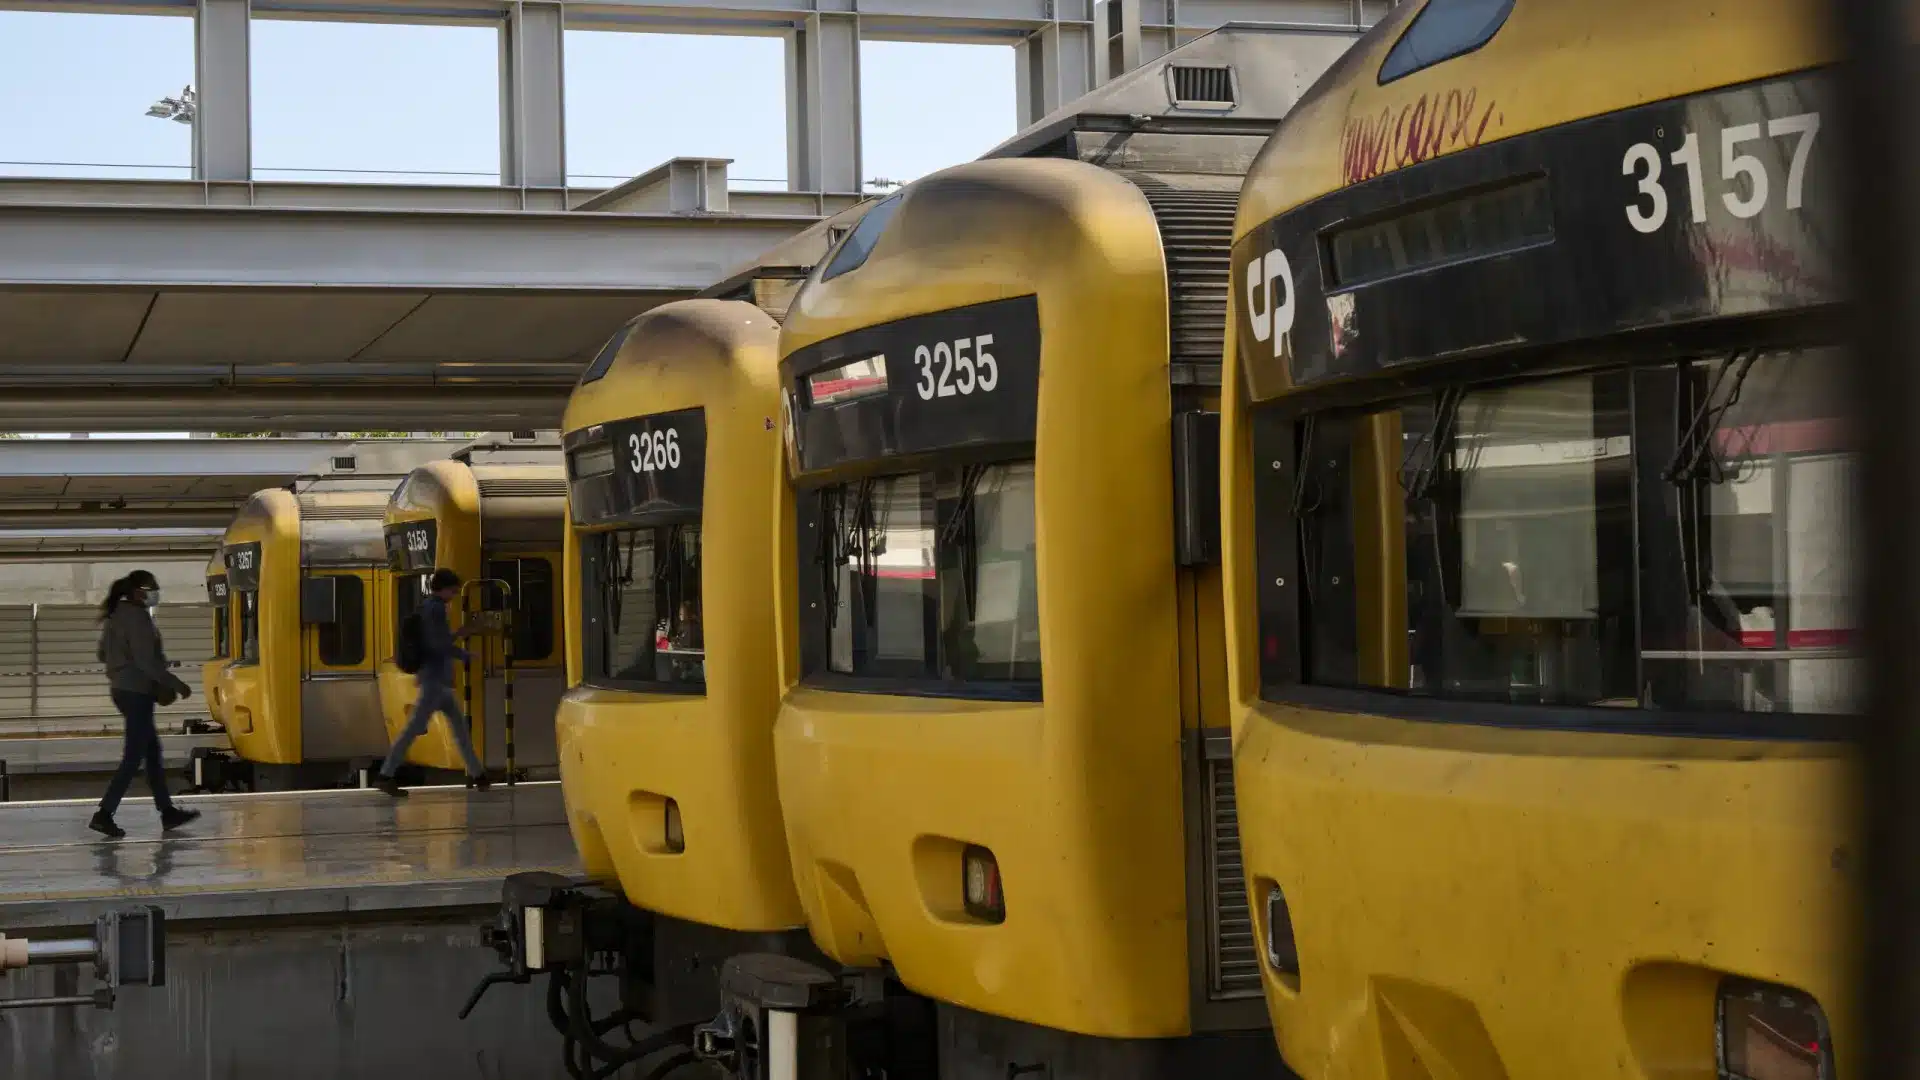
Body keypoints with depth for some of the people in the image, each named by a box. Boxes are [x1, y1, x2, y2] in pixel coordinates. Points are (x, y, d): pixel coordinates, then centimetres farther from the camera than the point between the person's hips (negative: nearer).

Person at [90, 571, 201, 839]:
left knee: (152, 751, 14)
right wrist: (176, 684, -16)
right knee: (134, 757, -6)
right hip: (137, 693, -10)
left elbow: (103, 654, 18)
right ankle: (104, 814, -8)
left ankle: (167, 812, 19)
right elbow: (146, 661, -22)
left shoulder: (117, 615, 12)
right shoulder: (137, 617, -17)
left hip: (124, 690, 10)